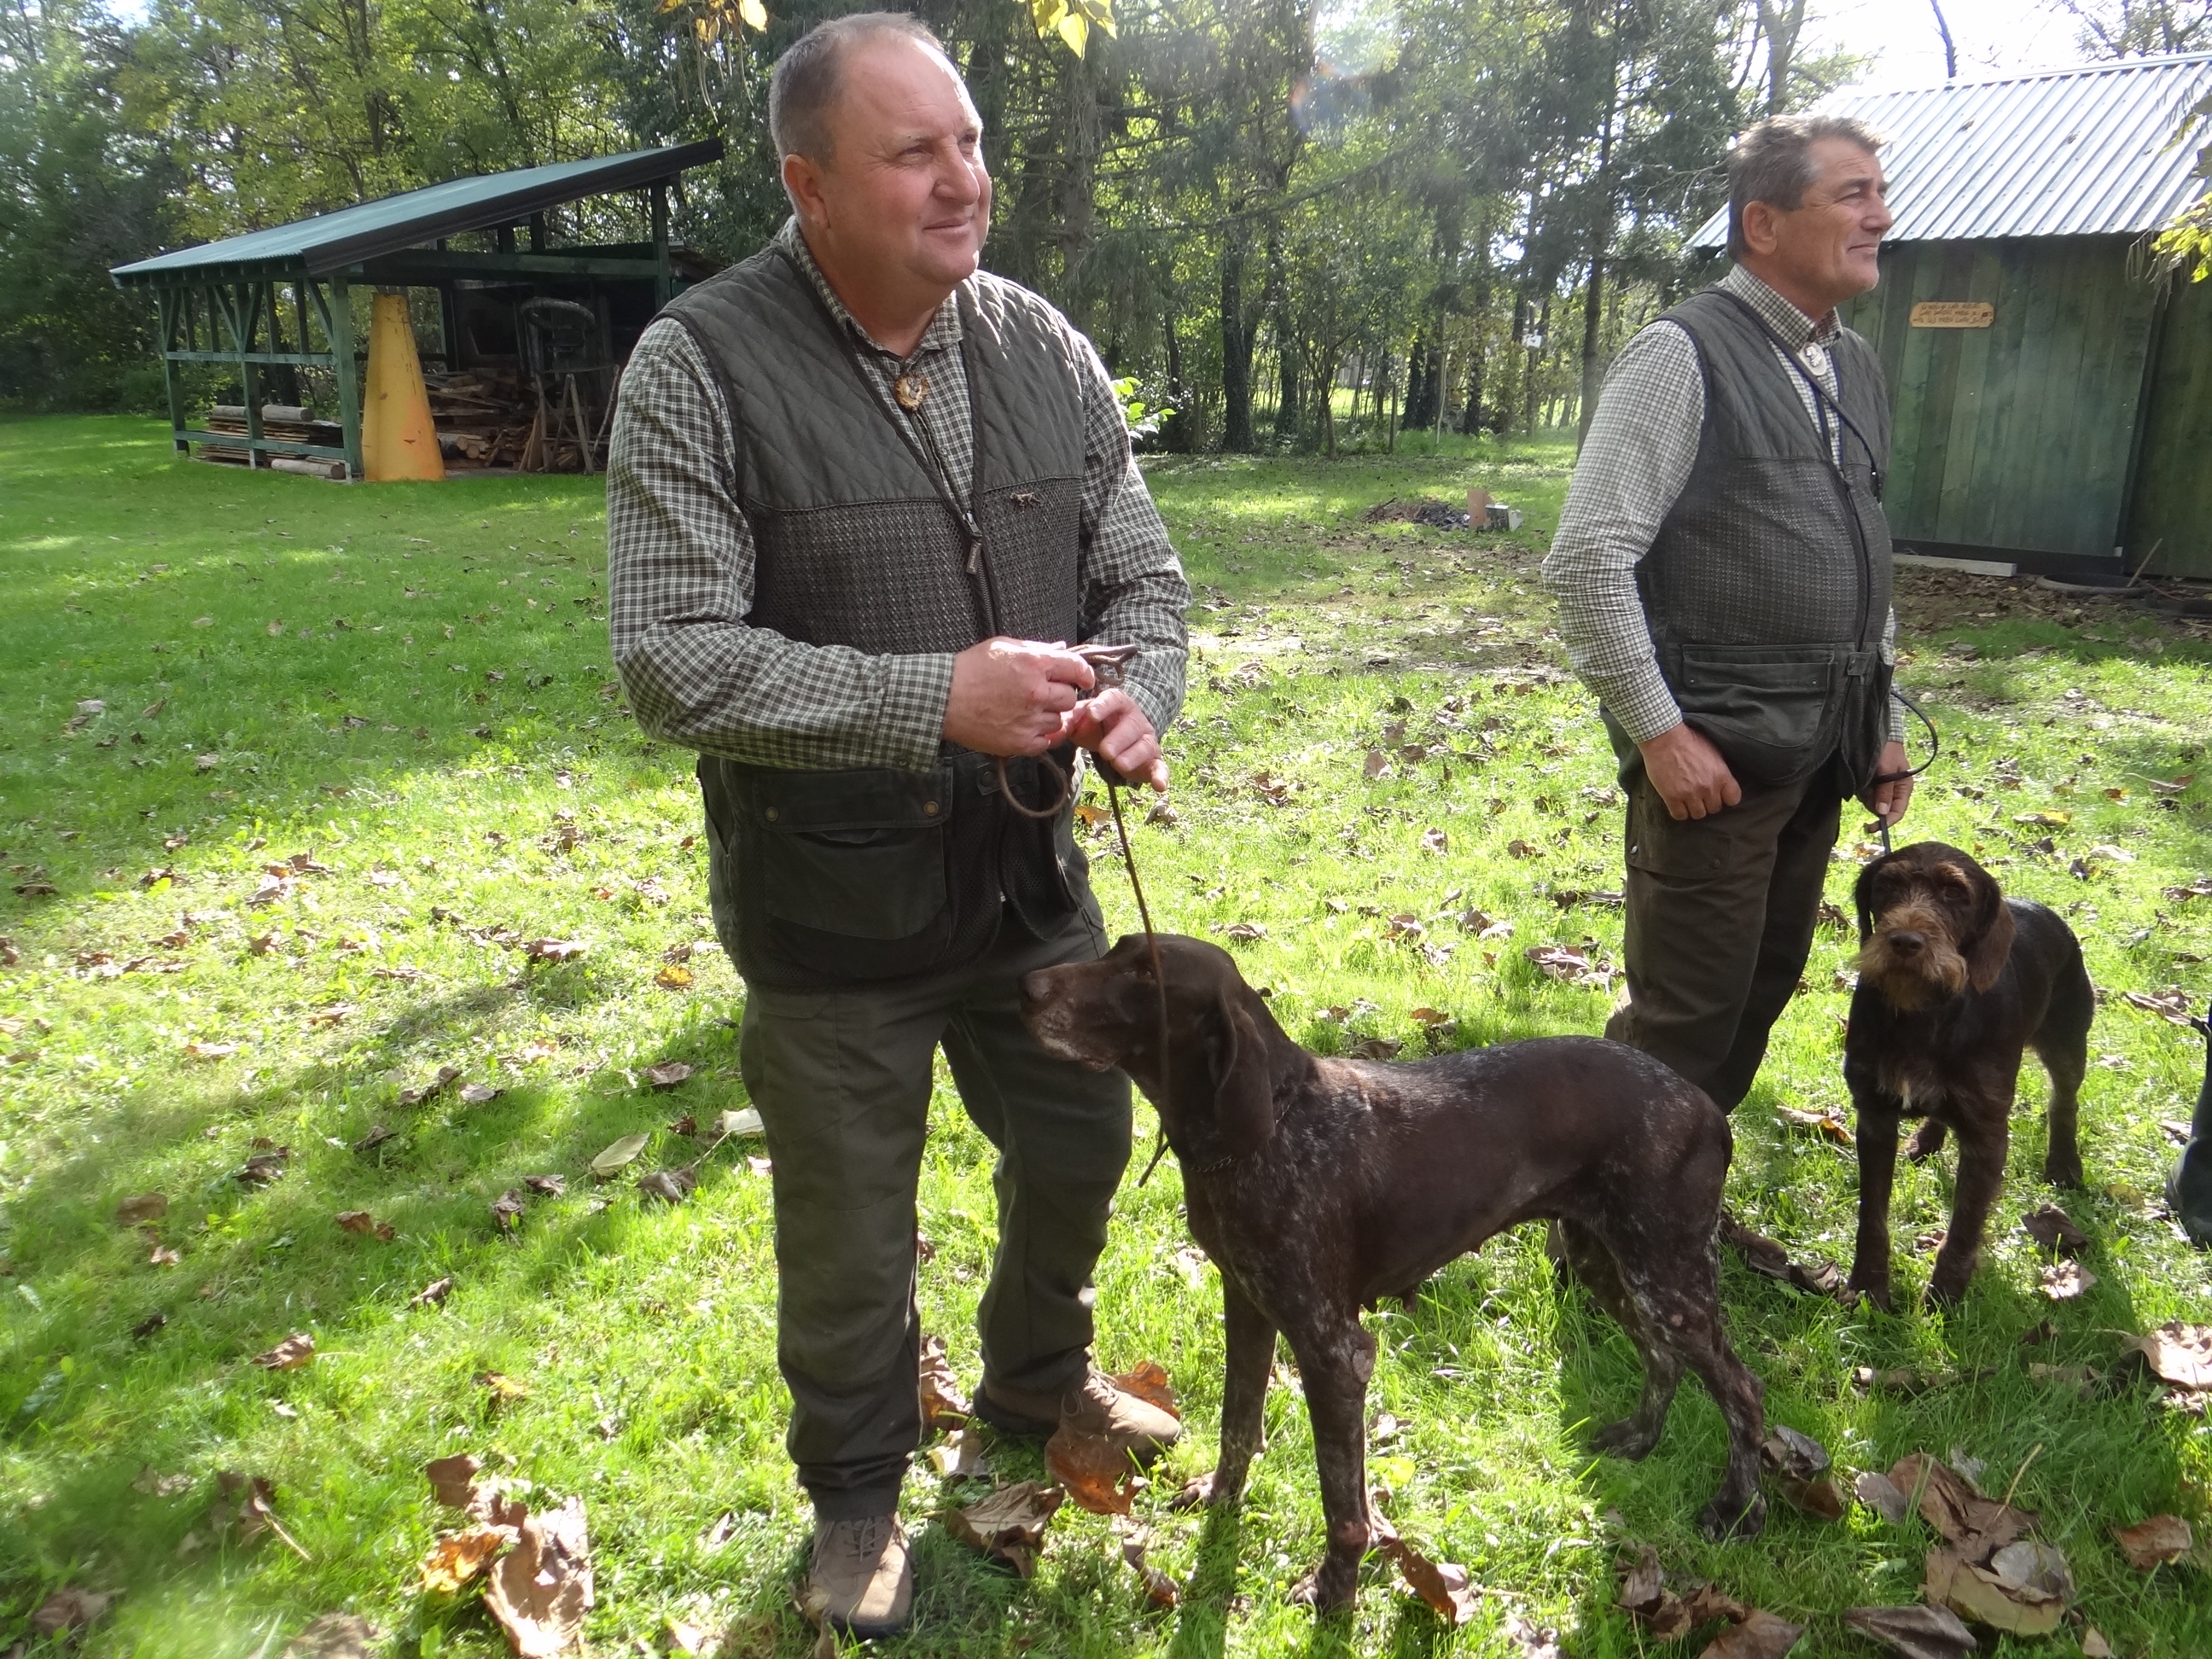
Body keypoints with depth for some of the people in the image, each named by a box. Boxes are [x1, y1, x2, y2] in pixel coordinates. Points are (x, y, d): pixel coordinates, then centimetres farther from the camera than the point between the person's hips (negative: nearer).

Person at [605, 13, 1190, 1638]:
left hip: (1031, 876, 5)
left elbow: (1142, 572, 5)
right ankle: (858, 1495, 43)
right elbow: (672, 660, -20)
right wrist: (932, 701, -27)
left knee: (1080, 1141, 23)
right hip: (833, 913, -5)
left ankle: (1039, 1376, 55)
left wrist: (1141, 695, -17)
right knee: (851, 1240, 13)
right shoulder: (703, 366, -15)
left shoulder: (1044, 347, 0)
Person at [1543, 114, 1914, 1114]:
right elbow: (1588, 560, -17)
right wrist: (1660, 732, -18)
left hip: (1822, 757, 8)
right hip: (1714, 756, -8)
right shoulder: (1684, 357, -11)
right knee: (1686, 1021, -2)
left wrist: (1883, 720, 17)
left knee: (1761, 995, 15)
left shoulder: (1854, 367, 14)